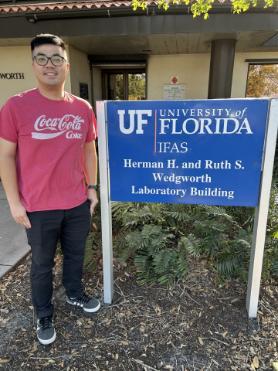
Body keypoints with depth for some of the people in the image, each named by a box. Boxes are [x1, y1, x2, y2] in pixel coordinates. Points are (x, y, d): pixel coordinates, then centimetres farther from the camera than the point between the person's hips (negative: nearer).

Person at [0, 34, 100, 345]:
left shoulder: (83, 108, 1)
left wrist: (92, 187, 9)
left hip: (78, 204, 4)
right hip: (38, 208, -3)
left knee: (75, 254, 22)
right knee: (42, 264, 16)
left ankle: (75, 294, 50)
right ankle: (43, 315, 40)